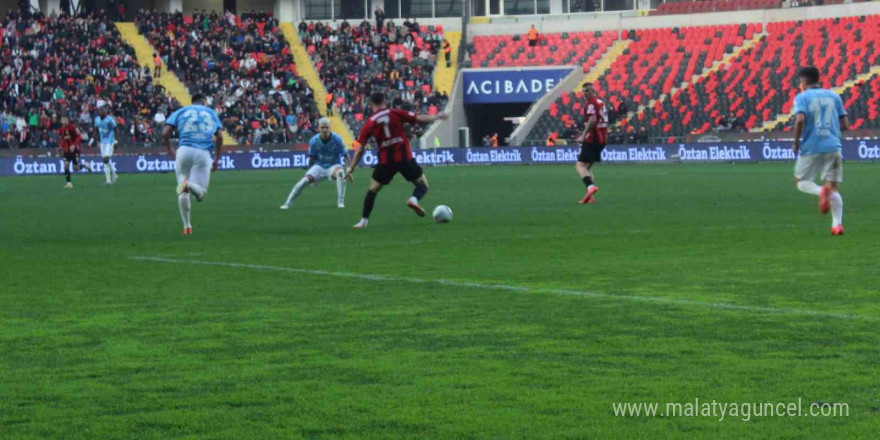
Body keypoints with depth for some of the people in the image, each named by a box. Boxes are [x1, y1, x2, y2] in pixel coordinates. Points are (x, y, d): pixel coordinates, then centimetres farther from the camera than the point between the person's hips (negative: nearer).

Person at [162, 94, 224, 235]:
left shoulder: (180, 112, 17)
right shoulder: (211, 113, 20)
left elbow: (165, 133, 5)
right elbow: (219, 137, 10)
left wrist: (170, 151, 20)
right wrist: (217, 159, 16)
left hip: (184, 151, 0)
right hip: (204, 154, 0)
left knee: (182, 191, 13)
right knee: (200, 194, 3)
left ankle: (186, 225, 2)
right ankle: (190, 185, -32)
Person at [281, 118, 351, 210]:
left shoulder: (337, 139, -15)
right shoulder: (314, 141, -10)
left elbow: (345, 155, -8)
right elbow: (312, 158, 3)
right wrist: (310, 172, 5)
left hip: (333, 166, -2)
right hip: (319, 166, 2)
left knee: (340, 173, -35)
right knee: (305, 180, -19)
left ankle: (340, 202, -26)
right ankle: (287, 203, -10)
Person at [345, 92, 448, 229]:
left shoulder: (369, 124, 2)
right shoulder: (396, 113, 0)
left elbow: (360, 149, 3)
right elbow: (419, 119, 2)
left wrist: (351, 168, 11)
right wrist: (437, 116, 18)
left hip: (385, 161, 1)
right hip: (404, 157, -1)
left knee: (373, 189, 18)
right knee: (423, 185, 11)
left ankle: (364, 221, 14)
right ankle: (414, 199, -21)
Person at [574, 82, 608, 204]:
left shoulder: (591, 103, -10)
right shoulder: (601, 103, 18)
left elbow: (592, 120, -25)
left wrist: (583, 136, -26)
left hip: (592, 139, -9)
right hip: (602, 139, 9)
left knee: (580, 165, -10)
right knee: (588, 167, 15)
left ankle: (590, 186, -32)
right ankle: (591, 197, 7)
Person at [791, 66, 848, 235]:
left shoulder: (802, 97, 0)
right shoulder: (834, 96, 12)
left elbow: (800, 120, -17)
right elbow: (844, 125, 9)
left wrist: (796, 143, -5)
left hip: (811, 147, -3)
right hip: (832, 146, 3)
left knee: (801, 182, 12)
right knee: (834, 187, 5)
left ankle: (821, 191, -21)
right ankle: (837, 224, -12)